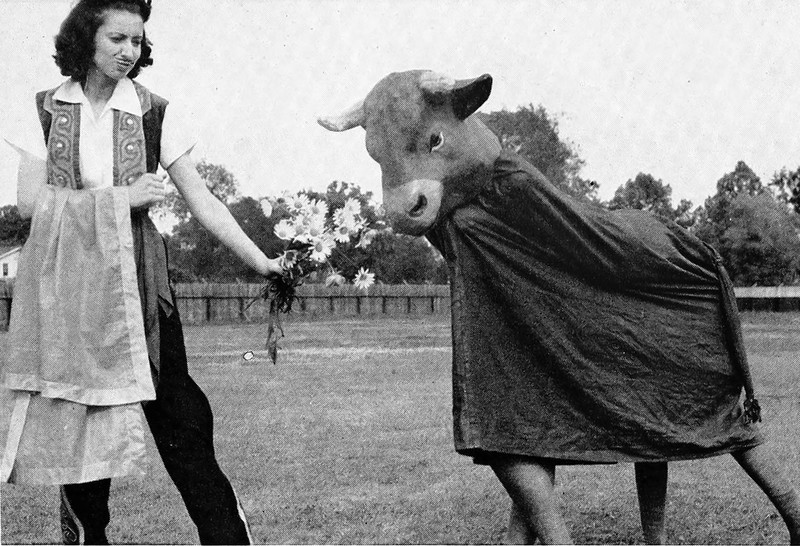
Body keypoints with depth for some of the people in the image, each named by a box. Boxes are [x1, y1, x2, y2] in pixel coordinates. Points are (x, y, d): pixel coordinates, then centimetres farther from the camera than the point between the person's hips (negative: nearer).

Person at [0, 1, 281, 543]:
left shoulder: (153, 111, 3)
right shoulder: (47, 108, 5)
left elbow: (201, 199, -1)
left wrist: (263, 262, -9)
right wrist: (121, 197, -11)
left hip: (135, 278, -1)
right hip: (65, 283, 1)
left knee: (177, 412, -5)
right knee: (78, 413, 4)